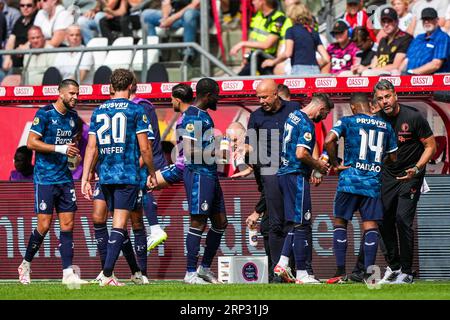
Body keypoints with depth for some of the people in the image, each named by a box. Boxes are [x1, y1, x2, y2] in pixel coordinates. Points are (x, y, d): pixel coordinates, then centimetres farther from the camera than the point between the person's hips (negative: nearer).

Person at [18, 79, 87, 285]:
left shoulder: (73, 117, 11)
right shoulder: (44, 114, -10)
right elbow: (31, 142, -15)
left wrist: (74, 154, 5)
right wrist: (60, 148, -21)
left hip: (65, 177, 6)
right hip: (45, 177, -6)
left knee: (68, 224, 0)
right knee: (44, 225, -6)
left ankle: (68, 273, 0)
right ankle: (25, 265, 14)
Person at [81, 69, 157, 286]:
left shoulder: (99, 111, 9)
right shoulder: (136, 110, -3)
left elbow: (91, 147, 6)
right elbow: (144, 148, -5)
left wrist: (85, 178, 7)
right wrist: (151, 174, 8)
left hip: (105, 176, 5)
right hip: (128, 175, -5)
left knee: (119, 222, 16)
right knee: (119, 224, -8)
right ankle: (107, 275, -17)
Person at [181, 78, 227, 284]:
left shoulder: (204, 115, 17)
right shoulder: (192, 116, -15)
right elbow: (190, 152, -22)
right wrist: (217, 151, -16)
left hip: (210, 175, 10)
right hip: (198, 175, -10)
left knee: (220, 223, 12)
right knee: (198, 223, -7)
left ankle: (205, 268, 21)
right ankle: (191, 273, -2)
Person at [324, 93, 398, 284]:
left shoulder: (347, 121, -1)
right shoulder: (385, 126, 10)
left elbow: (329, 141, -16)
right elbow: (393, 157, 17)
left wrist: (335, 164, -4)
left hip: (350, 180, -2)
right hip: (373, 182, 2)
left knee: (340, 222, 9)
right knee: (370, 225, 3)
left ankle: (341, 272, 3)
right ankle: (369, 271, -7)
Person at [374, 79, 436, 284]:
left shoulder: (413, 118, -15)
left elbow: (431, 147, -9)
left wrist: (416, 169, -21)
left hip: (410, 176, -5)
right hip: (388, 175, 5)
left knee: (402, 219, -15)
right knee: (384, 220, 4)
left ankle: (406, 272, -7)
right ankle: (393, 266, 21)